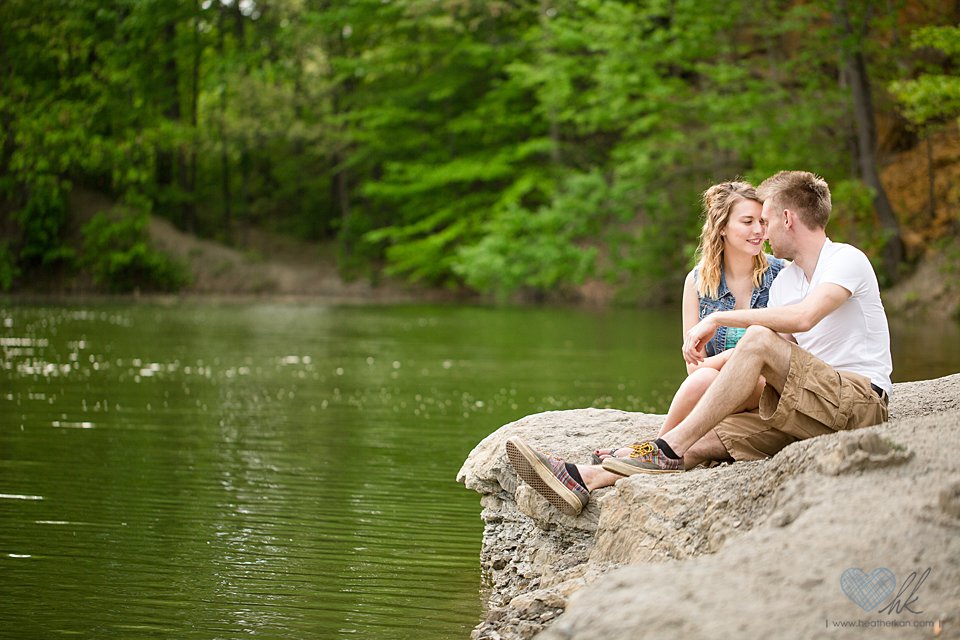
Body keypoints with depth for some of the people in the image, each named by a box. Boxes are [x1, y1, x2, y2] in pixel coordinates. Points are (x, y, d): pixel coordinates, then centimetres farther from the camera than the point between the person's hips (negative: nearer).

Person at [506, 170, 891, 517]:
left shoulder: (847, 260, -4)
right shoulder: (783, 282, 21)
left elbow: (804, 317, -24)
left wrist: (719, 319, -19)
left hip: (861, 400, -7)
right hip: (806, 413, 7)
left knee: (760, 339, -28)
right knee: (701, 441, -11)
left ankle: (669, 450, -25)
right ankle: (582, 480, -21)